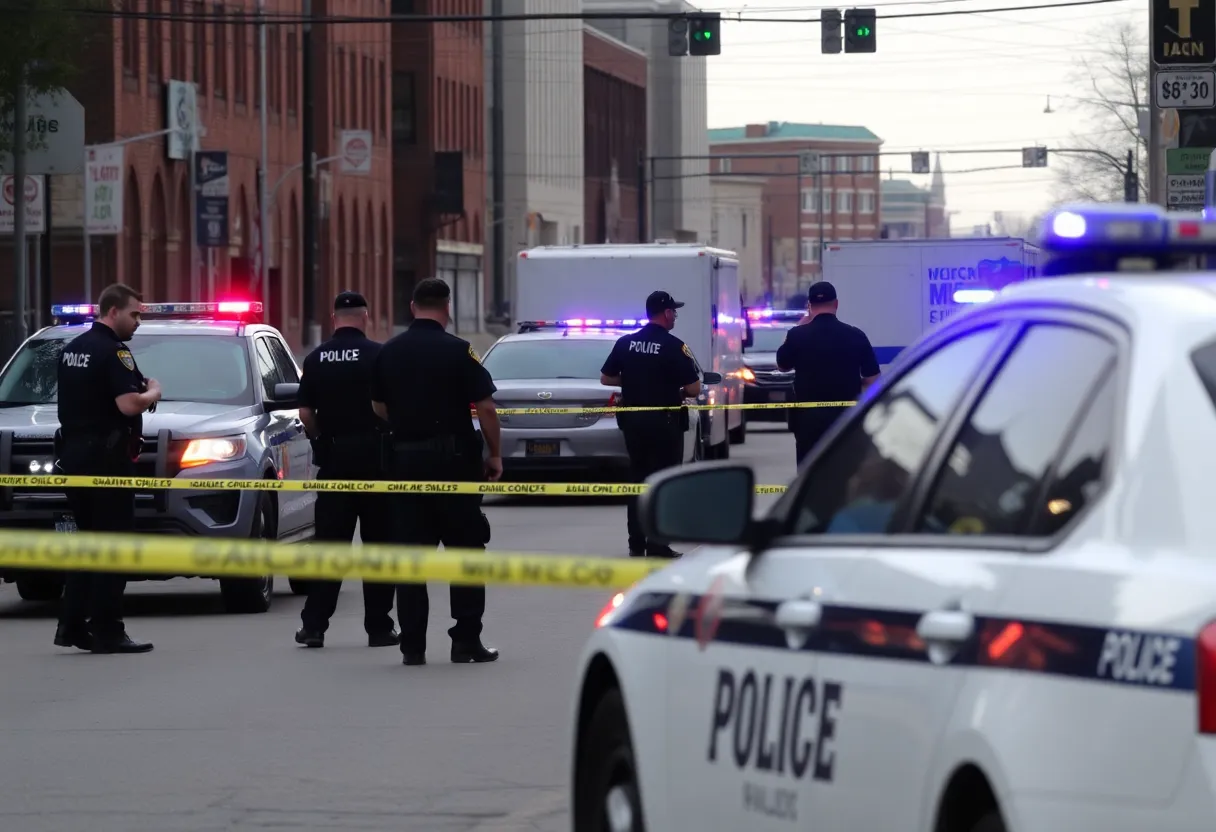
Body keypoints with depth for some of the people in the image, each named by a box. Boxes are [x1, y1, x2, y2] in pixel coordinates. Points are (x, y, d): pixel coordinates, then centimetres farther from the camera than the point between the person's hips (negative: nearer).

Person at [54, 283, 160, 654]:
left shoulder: (72, 349, 14)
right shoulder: (113, 352, -14)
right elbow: (129, 405, -24)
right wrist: (153, 392, -4)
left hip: (73, 453, 9)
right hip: (106, 457, -9)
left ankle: (71, 625, 13)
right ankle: (107, 632, -4)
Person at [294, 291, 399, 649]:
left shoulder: (316, 360, 2)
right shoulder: (377, 355, -9)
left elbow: (305, 414, 1)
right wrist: (390, 432, 8)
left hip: (333, 456, 3)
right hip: (374, 454, -3)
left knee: (329, 541, 7)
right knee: (378, 542, 5)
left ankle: (314, 625, 3)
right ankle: (379, 627, 6)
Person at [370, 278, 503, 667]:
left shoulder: (389, 353, 4)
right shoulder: (457, 351, -9)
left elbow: (379, 407, 12)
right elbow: (485, 407, -11)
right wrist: (495, 454, -1)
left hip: (405, 457, 4)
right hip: (453, 457, -4)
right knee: (465, 548, 5)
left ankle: (413, 645, 5)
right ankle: (466, 641, 2)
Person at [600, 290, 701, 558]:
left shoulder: (625, 343, 3)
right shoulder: (674, 346, -12)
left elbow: (606, 378, 9)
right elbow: (694, 389, -12)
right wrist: (681, 390, 10)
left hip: (633, 420, 5)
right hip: (664, 421, -5)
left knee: (638, 479, 15)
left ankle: (637, 543, 15)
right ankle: (657, 546, -3)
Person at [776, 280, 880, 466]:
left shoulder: (798, 335, -7)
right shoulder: (855, 336, -3)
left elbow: (782, 366, 12)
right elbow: (872, 380, 2)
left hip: (809, 415, -1)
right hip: (846, 415, 1)